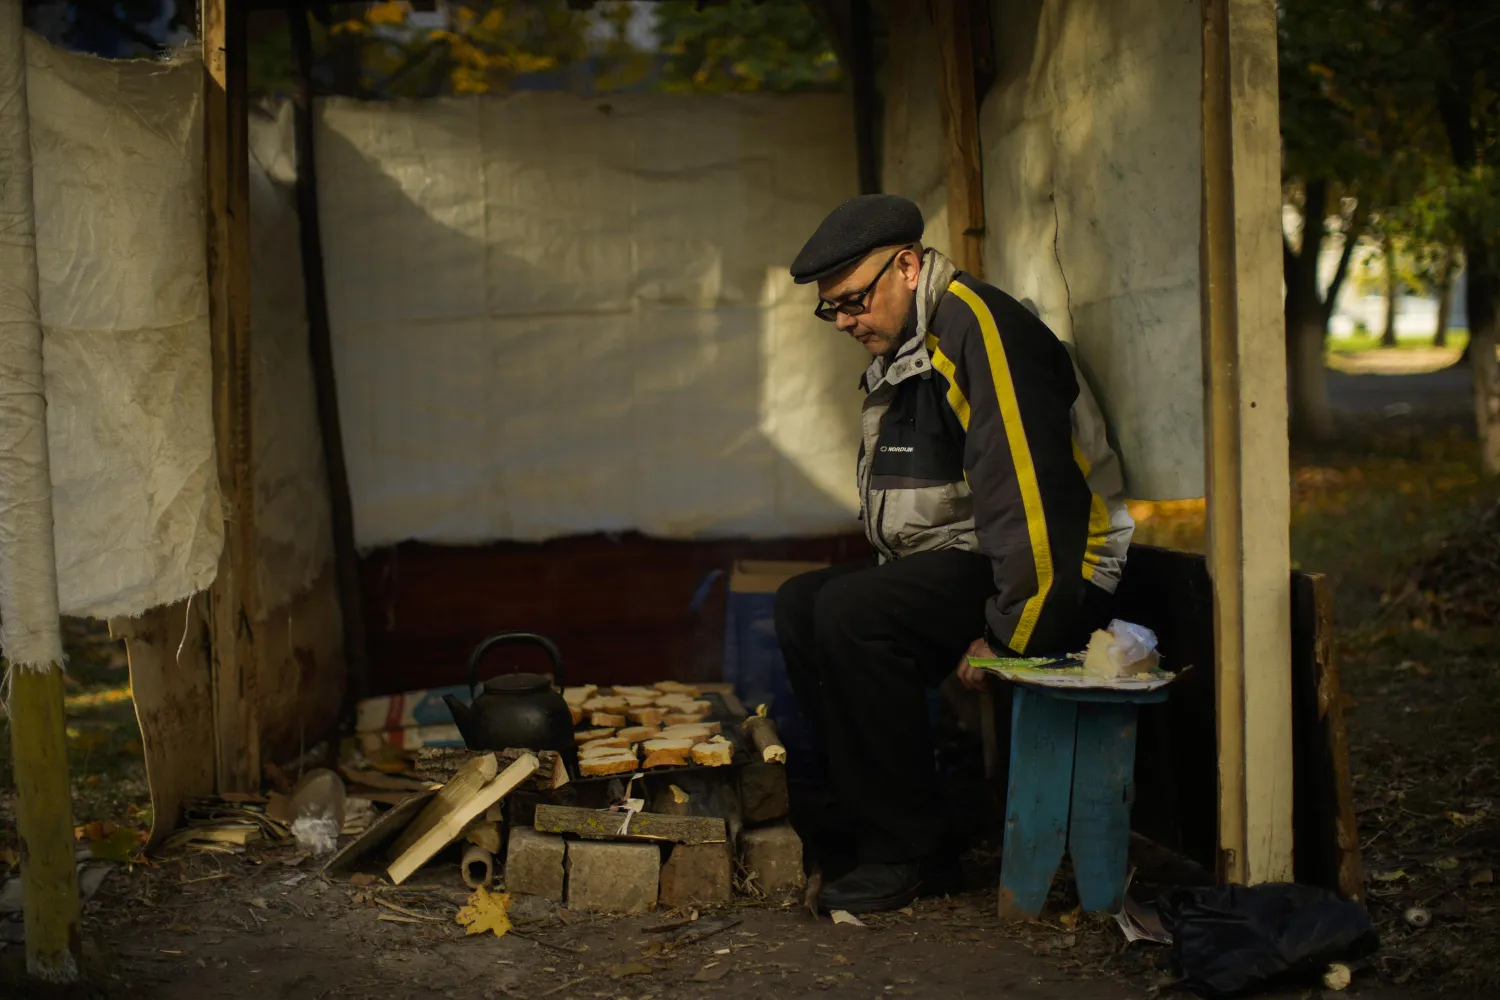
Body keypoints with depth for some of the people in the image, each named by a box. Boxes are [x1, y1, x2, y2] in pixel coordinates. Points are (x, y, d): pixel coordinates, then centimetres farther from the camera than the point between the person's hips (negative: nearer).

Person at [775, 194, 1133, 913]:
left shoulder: (979, 327, -16)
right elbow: (900, 501, 23)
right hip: (951, 566, 10)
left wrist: (1007, 637, -22)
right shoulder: (896, 353, 17)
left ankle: (907, 853, -14)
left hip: (1058, 576, -10)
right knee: (801, 605, 3)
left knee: (853, 612, -25)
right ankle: (870, 821, 1)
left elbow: (1028, 493, -24)